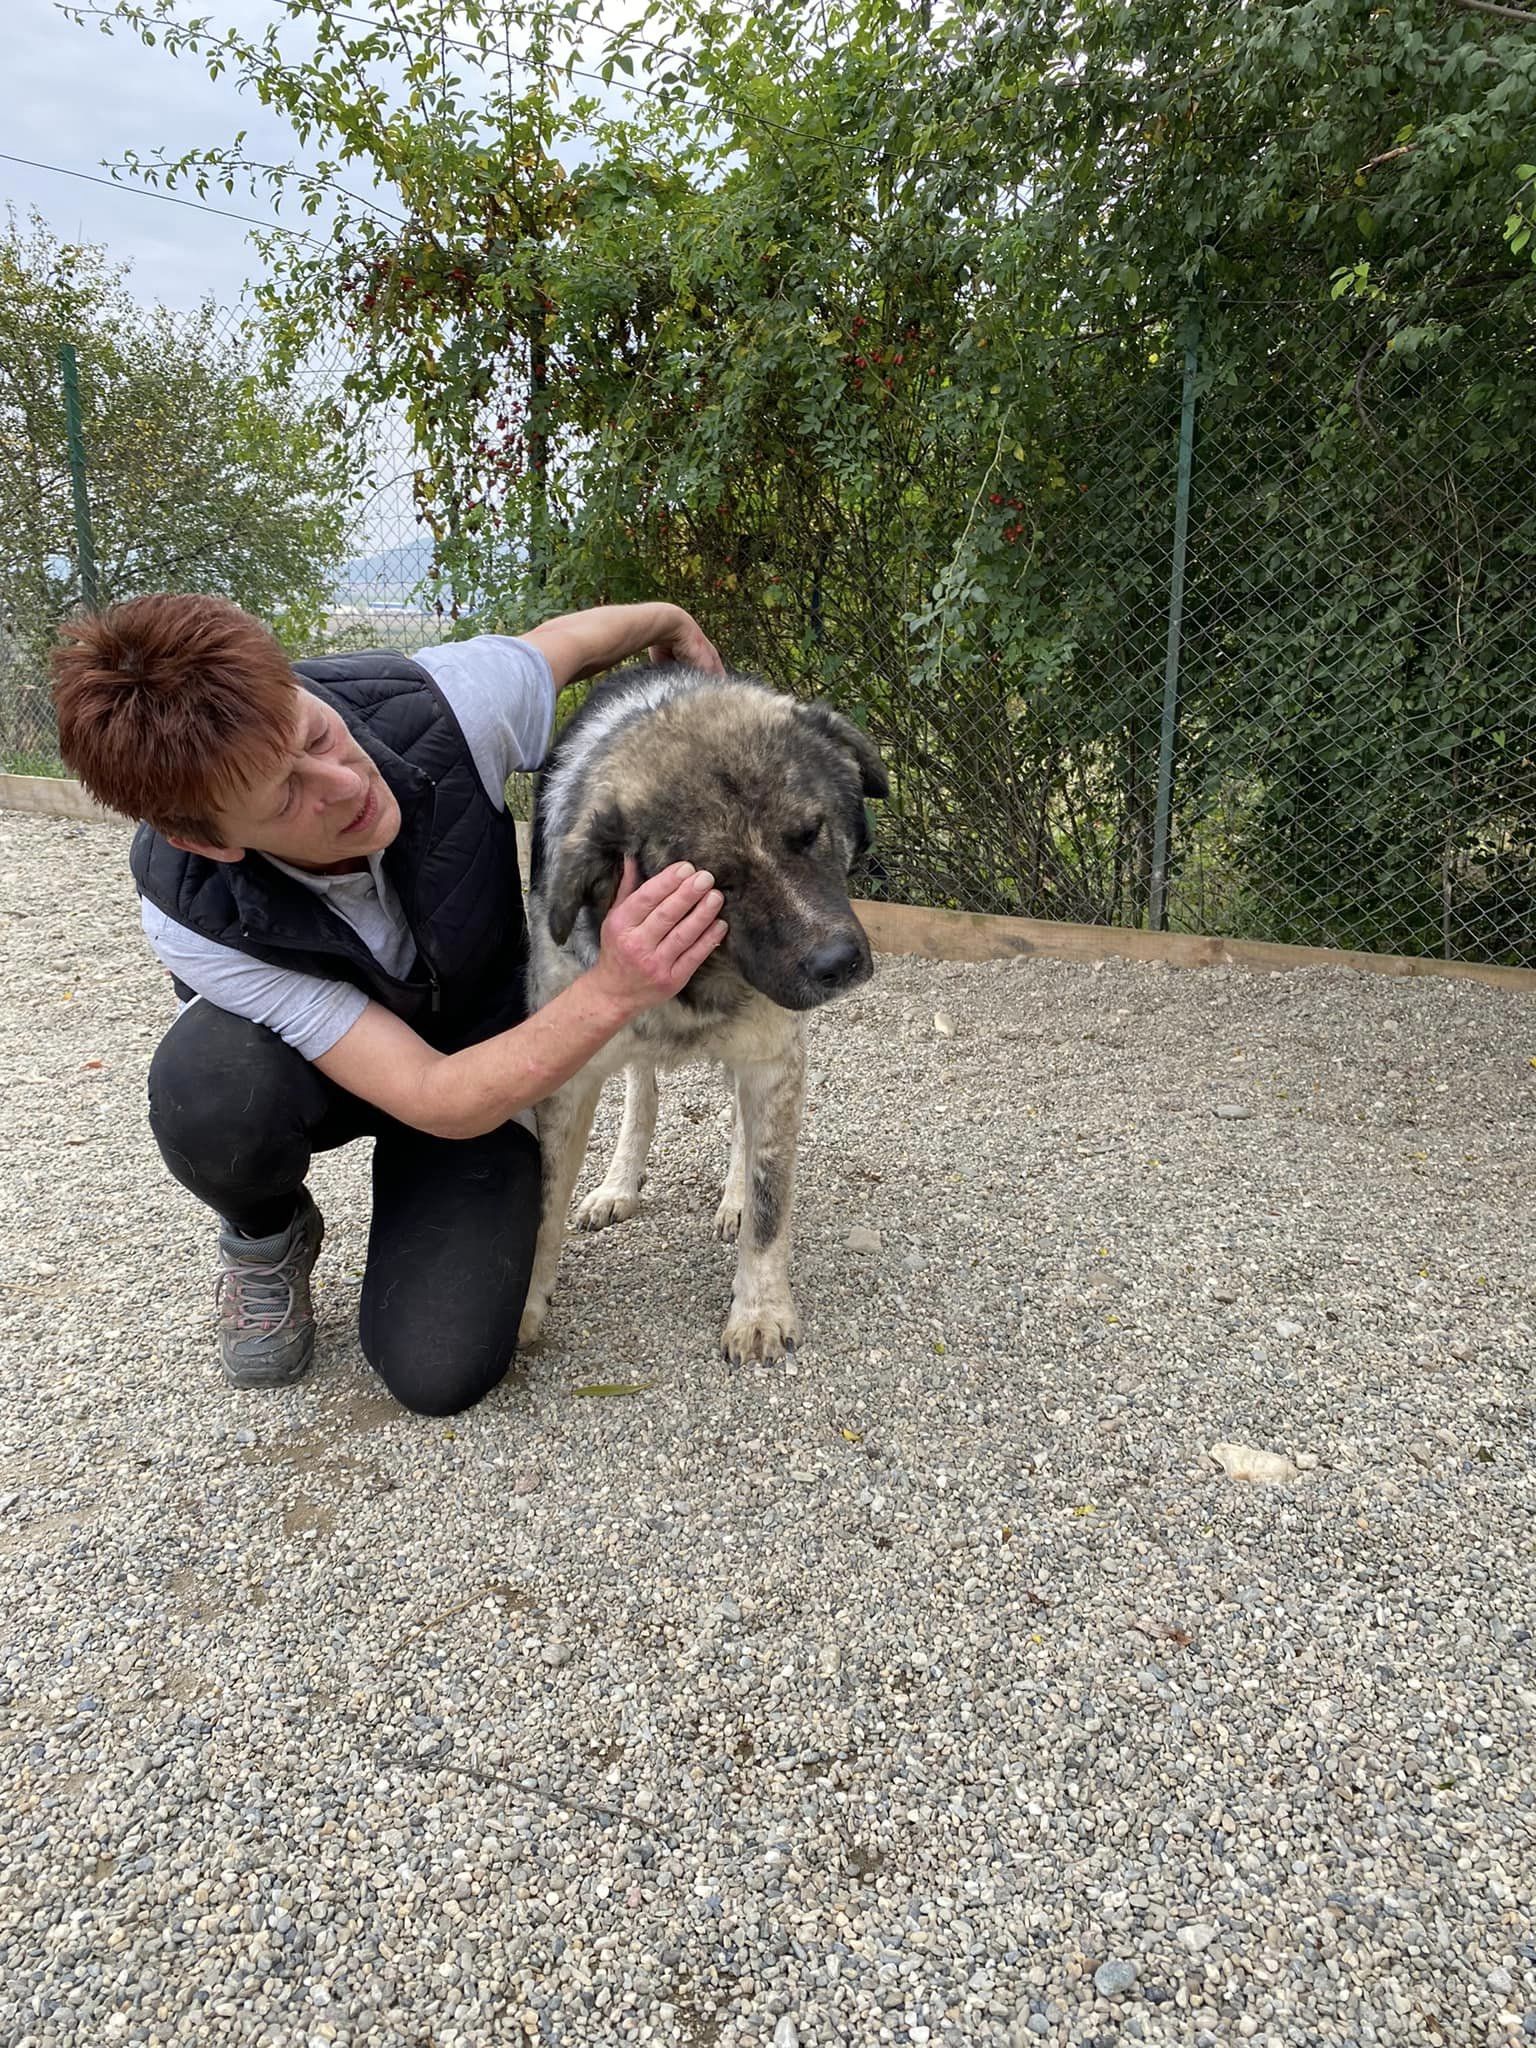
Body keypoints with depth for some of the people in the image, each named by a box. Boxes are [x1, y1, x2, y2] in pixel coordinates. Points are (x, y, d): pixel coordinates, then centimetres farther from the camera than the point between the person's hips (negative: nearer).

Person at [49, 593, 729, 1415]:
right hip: (313, 1063, 0)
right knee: (208, 1090, -37)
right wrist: (612, 991, -52)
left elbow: (573, 637, -9)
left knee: (440, 1368, -17)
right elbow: (437, 1101, -36)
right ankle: (268, 1242, -1)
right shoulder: (190, 914, -34)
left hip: (486, 1041, 1)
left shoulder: (436, 705, -33)